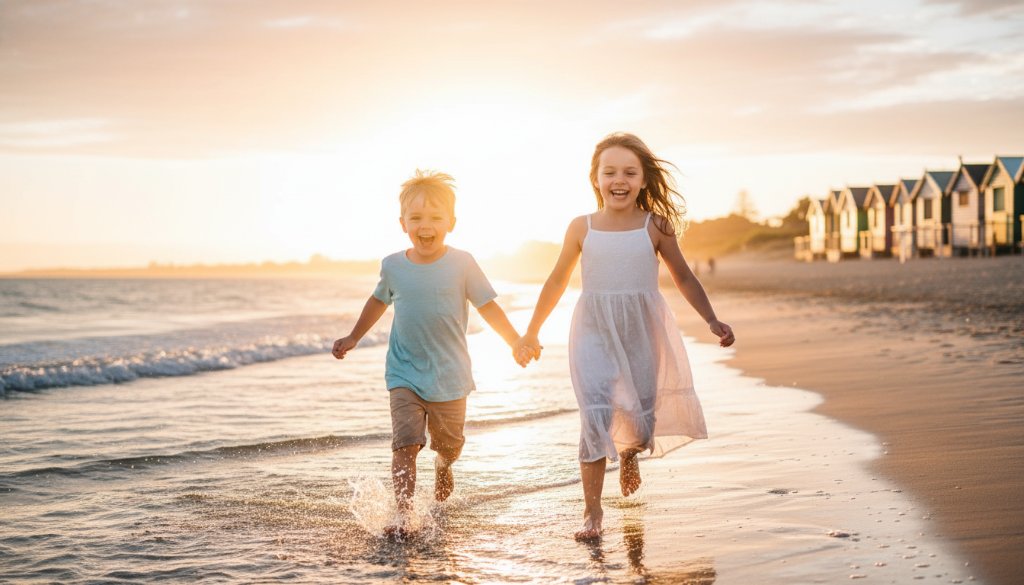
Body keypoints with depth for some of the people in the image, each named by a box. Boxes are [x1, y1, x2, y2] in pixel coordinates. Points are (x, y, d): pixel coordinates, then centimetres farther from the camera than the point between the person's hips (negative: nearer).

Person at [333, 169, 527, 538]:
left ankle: (443, 467, 49)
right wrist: (353, 338, 23)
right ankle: (403, 515, -9)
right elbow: (378, 301, 18)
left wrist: (516, 342, -9)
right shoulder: (393, 266, -2)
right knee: (405, 444, -13)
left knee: (449, 444, 14)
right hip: (405, 374, 0)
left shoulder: (461, 264, -8)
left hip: (449, 374, 0)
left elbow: (488, 306, -2)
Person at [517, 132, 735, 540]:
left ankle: (630, 452, 46)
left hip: (643, 331, 1)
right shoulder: (582, 228, 1)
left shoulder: (655, 226, 0)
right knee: (596, 415, -13)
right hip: (594, 332, -1)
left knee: (641, 415, 7)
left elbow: (683, 278, 8)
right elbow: (557, 282, 11)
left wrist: (712, 321, -1)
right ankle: (592, 511, -6)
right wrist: (531, 334, 16)